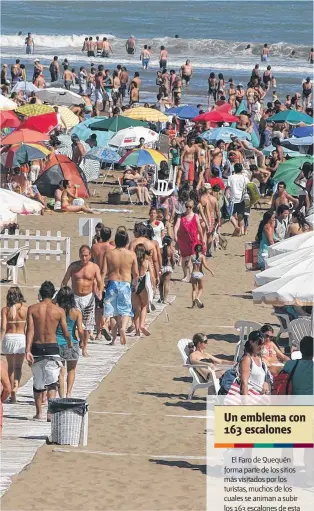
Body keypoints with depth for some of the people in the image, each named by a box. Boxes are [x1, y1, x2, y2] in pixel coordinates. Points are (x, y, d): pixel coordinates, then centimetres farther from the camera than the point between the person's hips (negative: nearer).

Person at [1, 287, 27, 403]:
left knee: (10, 366, 13)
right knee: (18, 366, 5)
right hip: (21, 337, -1)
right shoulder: (25, 309, -3)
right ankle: (16, 384, -23)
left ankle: (12, 394, 16)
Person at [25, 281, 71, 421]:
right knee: (52, 381, 0)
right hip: (52, 347, -1)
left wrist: (28, 350, -13)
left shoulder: (32, 309, -2)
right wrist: (70, 344, 22)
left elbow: (30, 330, -10)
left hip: (36, 347, 1)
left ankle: (38, 413, 20)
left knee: (37, 382, 14)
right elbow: (66, 333, 2)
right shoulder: (59, 311, -3)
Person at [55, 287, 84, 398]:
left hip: (57, 343, 0)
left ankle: (61, 396, 6)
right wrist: (82, 341, 6)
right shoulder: (76, 312, -8)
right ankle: (68, 393, 8)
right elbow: (80, 330, -11)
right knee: (71, 370, 19)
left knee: (60, 372, 9)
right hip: (72, 343, 0)